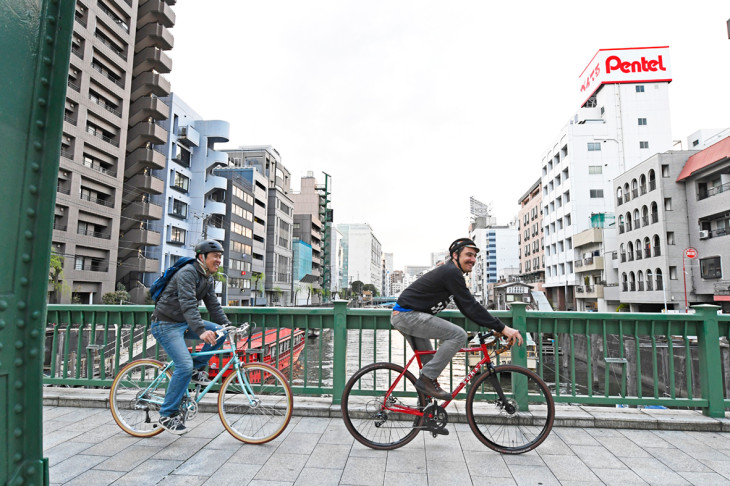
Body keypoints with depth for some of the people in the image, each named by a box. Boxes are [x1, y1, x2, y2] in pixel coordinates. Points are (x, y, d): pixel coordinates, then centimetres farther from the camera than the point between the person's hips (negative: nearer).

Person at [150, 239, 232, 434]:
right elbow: (188, 304, -34)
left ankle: (197, 369, 4)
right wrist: (201, 331, -46)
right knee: (184, 366, -19)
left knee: (220, 332, -11)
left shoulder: (208, 279, 8)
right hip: (166, 325, -8)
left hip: (184, 323, 8)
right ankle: (167, 414, -2)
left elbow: (214, 306, 8)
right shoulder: (187, 273, -20)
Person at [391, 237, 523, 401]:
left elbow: (467, 307, 19)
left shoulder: (450, 273, 17)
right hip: (407, 315, -11)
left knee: (428, 360, 19)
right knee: (458, 335, -17)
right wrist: (502, 328, -17)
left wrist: (494, 328, 13)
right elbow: (471, 307, -19)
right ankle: (427, 379, -11)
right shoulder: (451, 272, -15)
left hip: (401, 315, 11)